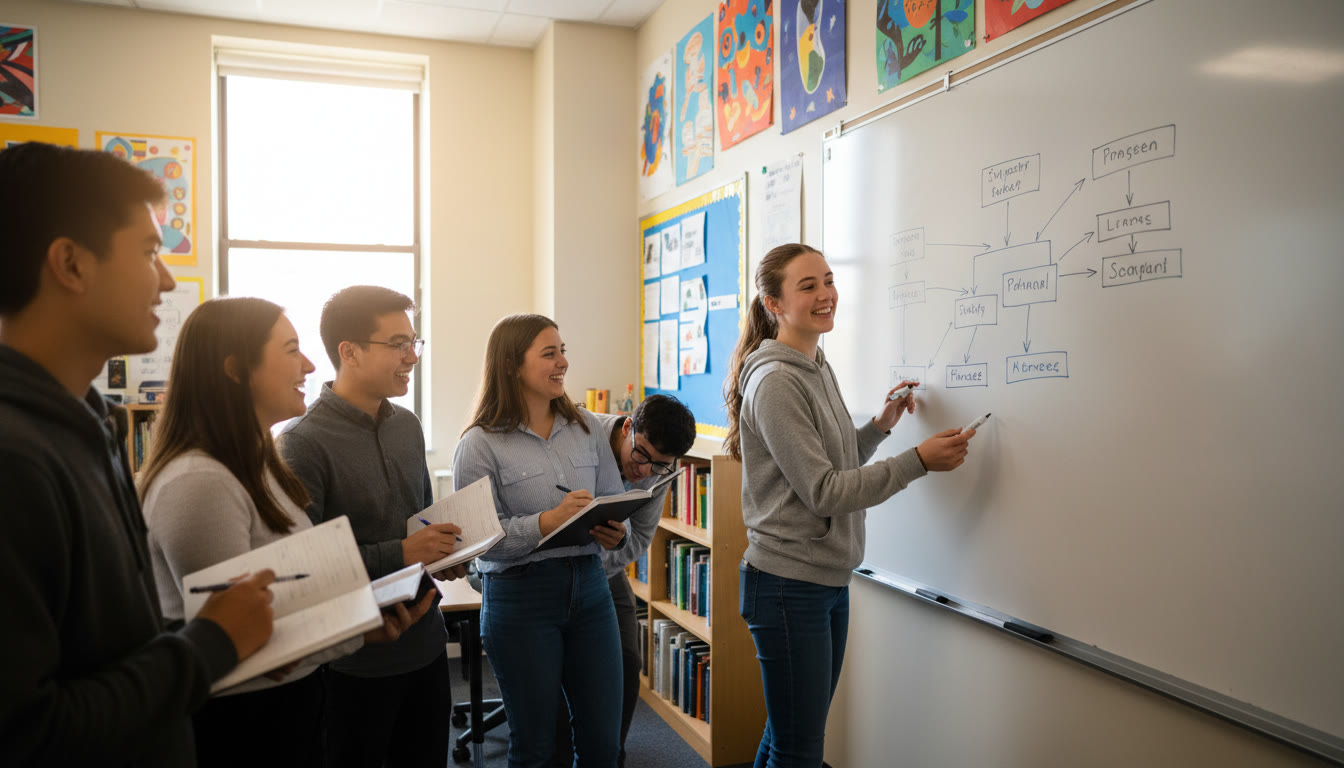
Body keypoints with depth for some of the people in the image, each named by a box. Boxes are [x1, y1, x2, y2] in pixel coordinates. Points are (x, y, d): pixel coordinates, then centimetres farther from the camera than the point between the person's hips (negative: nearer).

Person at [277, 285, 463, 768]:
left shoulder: (407, 425, 7)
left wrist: (443, 553, 0)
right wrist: (398, 555, -22)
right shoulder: (304, 443, -16)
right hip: (355, 660, -6)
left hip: (424, 642, 7)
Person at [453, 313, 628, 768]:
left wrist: (614, 533, -10)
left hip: (589, 587, 4)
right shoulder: (480, 444, -7)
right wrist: (547, 522, -23)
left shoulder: (587, 428, 6)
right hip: (520, 597, -4)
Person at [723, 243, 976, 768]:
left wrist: (880, 425, 5)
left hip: (830, 582, 9)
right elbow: (822, 491, -19)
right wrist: (918, 462, -18)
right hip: (788, 586, -9)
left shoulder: (818, 368, 10)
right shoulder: (775, 381, -18)